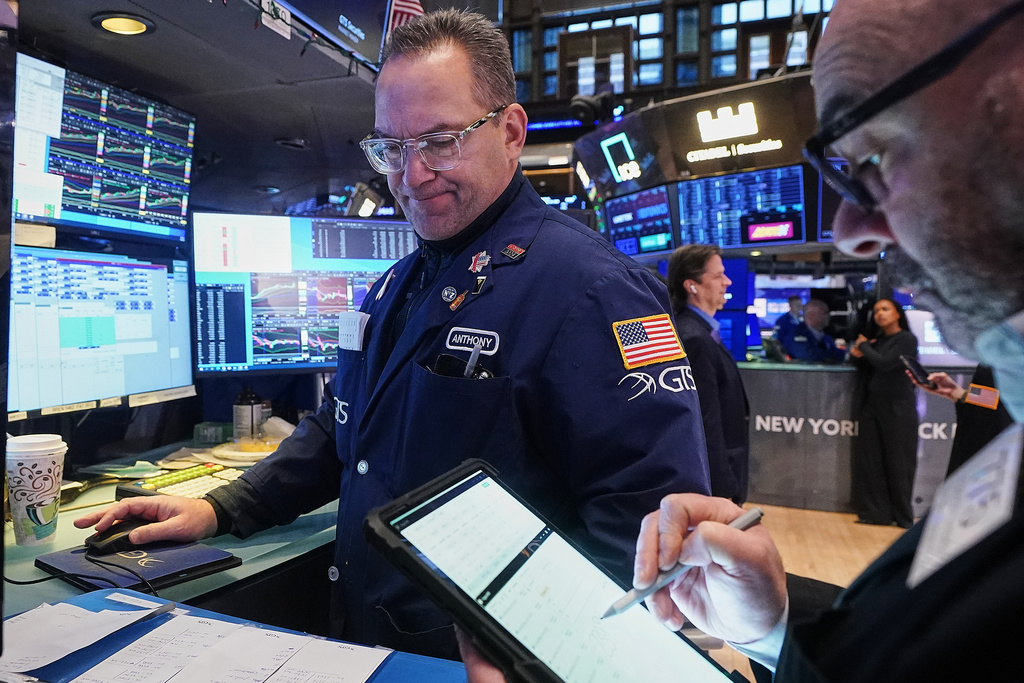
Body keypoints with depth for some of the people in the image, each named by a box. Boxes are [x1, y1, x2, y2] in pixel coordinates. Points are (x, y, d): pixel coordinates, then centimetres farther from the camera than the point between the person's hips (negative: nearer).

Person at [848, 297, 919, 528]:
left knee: (898, 464, 1)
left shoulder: (907, 339, -6)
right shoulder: (877, 341, 13)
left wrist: (864, 346, -4)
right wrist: (857, 355, -6)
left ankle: (903, 517, 12)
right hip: (871, 407, 6)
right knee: (869, 461, 3)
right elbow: (864, 368, 14)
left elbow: (884, 363, -18)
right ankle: (876, 512, 11)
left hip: (898, 409, -6)